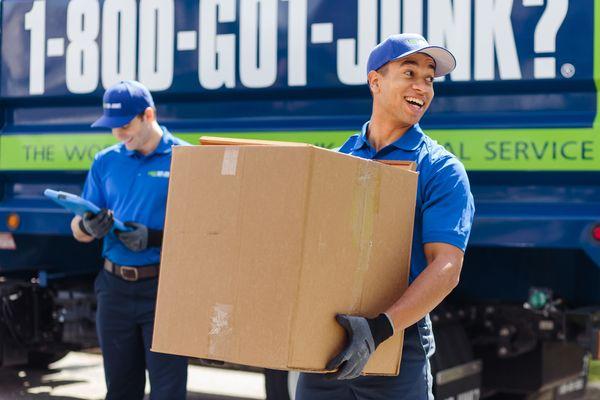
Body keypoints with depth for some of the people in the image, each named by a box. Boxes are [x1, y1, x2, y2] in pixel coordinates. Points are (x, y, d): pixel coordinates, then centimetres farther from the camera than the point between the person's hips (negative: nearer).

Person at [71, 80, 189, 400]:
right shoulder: (105, 162, 9)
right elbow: (77, 231, 11)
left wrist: (155, 237, -22)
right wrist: (88, 227, -12)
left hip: (164, 289, -5)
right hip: (115, 287, 5)